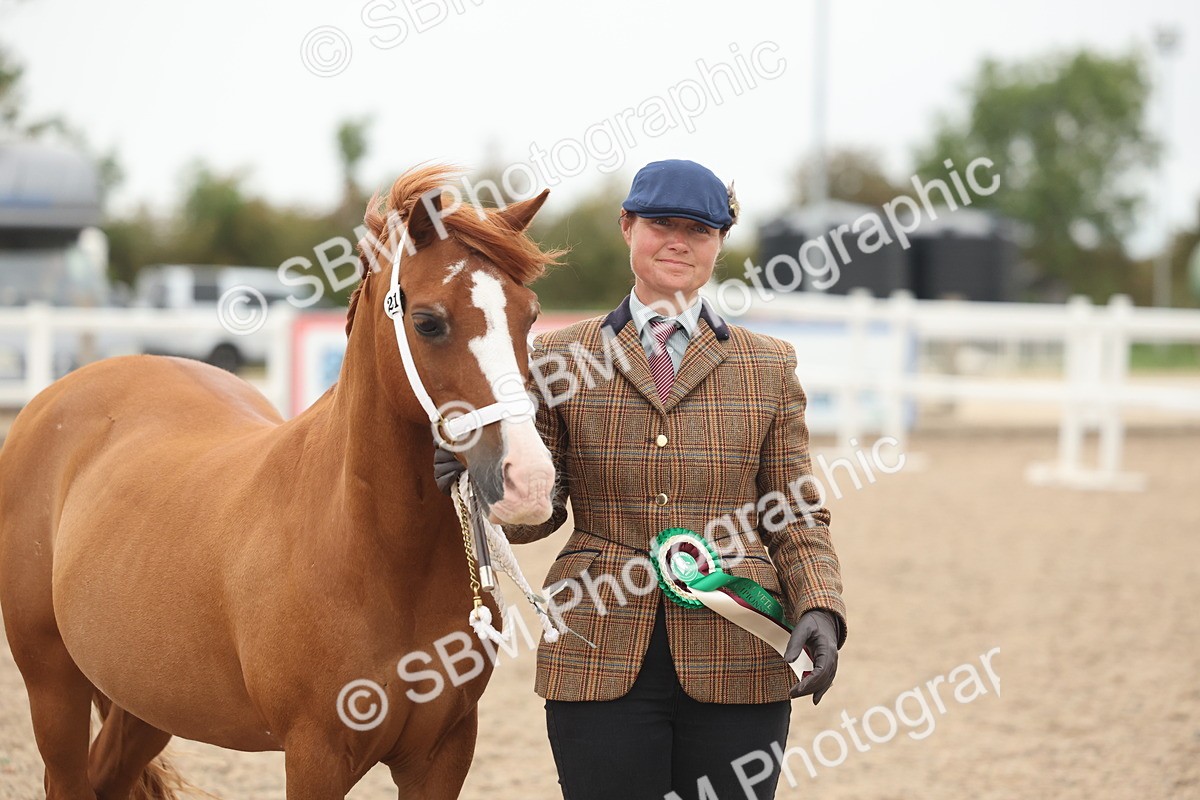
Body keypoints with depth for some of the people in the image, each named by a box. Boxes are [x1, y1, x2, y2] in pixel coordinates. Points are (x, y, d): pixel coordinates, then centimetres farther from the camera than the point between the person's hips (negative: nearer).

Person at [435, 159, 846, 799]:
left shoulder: (770, 367, 9)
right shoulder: (560, 360, 7)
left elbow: (799, 519, 9)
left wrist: (820, 609, -9)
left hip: (736, 666, 1)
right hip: (601, 661, -1)